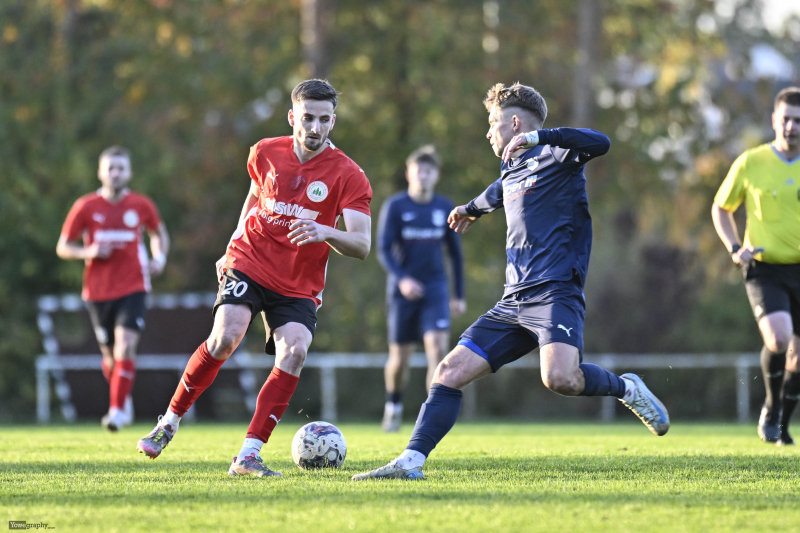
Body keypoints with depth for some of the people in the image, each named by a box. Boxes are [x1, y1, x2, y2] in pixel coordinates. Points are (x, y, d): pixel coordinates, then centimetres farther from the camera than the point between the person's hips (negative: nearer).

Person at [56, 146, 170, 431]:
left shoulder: (141, 206, 1)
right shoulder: (85, 207, -2)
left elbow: (159, 233, 21)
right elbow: (63, 247, 3)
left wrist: (159, 258, 1)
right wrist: (88, 252, -16)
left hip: (132, 290, -1)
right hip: (98, 292, 1)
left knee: (126, 347, -20)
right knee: (110, 357, 9)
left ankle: (117, 410, -20)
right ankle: (124, 399, 37)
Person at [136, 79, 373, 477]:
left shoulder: (349, 176, -9)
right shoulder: (266, 153, 1)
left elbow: (362, 246, -16)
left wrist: (326, 232, -35)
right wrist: (233, 246, 27)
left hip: (299, 286, 0)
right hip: (248, 264, 0)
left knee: (294, 351, -24)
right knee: (225, 336, -24)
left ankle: (248, 456, -19)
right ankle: (169, 422, -4)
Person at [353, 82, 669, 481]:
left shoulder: (554, 157, -1)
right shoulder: (511, 171, 23)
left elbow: (599, 143, -23)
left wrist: (536, 137, -29)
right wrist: (472, 208, 69)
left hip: (554, 295, -8)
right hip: (513, 304, 8)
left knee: (560, 378, -32)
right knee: (450, 371, -4)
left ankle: (625, 388, -3)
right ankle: (410, 462, -5)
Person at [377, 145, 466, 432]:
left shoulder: (444, 208, 6)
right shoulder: (394, 207, -4)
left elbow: (455, 252, 14)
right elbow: (384, 250, -11)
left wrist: (460, 295, 13)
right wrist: (401, 279, -28)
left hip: (435, 289, 1)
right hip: (403, 290, -1)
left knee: (438, 348, -18)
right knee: (400, 358, 7)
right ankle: (394, 404, 36)